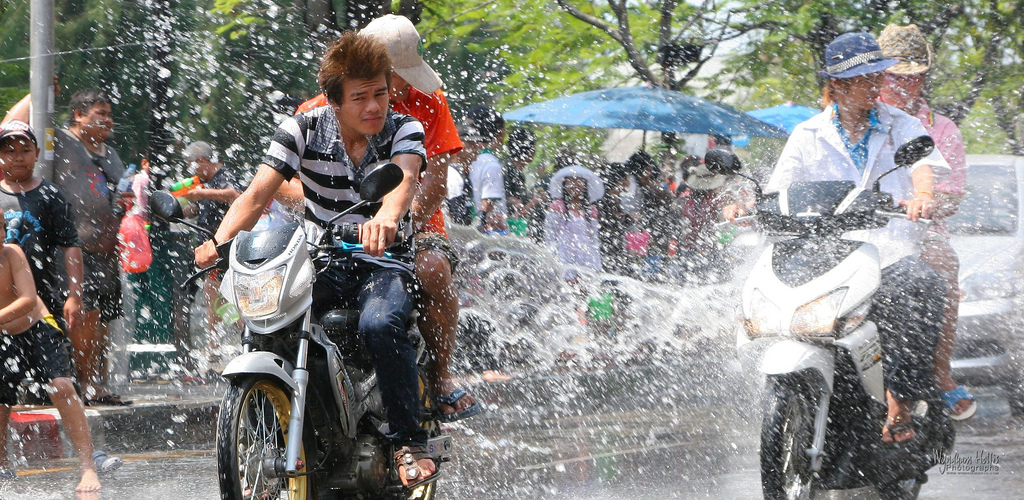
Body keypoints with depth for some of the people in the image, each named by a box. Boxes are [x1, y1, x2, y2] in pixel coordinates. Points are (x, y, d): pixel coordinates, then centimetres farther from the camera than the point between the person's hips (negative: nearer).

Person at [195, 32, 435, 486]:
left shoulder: (404, 130, -7)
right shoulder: (302, 130, -3)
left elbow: (405, 177, -29)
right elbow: (258, 193, -12)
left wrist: (387, 217, -54)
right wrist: (220, 240, -31)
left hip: (384, 262, -2)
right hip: (320, 262, 2)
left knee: (379, 325, -35)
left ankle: (409, 441, -20)